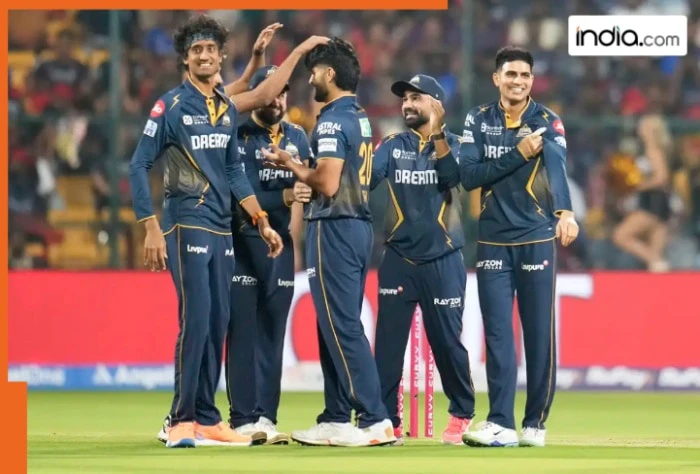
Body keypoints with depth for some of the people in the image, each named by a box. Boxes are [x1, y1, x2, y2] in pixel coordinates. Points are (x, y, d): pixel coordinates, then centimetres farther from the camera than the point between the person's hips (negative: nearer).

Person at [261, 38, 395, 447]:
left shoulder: (333, 121, -14)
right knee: (337, 326, 13)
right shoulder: (360, 119, 15)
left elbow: (328, 184, -20)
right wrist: (300, 167, 14)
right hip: (360, 225, 10)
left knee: (342, 327, -9)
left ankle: (376, 420, -12)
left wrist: (290, 165, -4)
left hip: (335, 229, -10)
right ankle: (336, 419, 15)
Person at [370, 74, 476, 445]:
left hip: (442, 260, -2)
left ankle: (462, 416, 18)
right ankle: (386, 421, 4)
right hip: (398, 258, 2)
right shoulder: (393, 146, 8)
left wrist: (437, 132, -29)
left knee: (447, 342, 2)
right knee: (387, 343, -1)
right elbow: (364, 178, -8)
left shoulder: (453, 144, 3)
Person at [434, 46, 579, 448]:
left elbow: (557, 167, -22)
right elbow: (467, 176, -6)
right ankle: (501, 423, -1)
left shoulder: (547, 122, -3)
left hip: (537, 241, -2)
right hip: (493, 243, 2)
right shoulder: (479, 121, 4)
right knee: (497, 334, -1)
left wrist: (565, 213, -40)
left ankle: (536, 423, 10)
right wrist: (519, 155, -17)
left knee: (539, 333, 1)